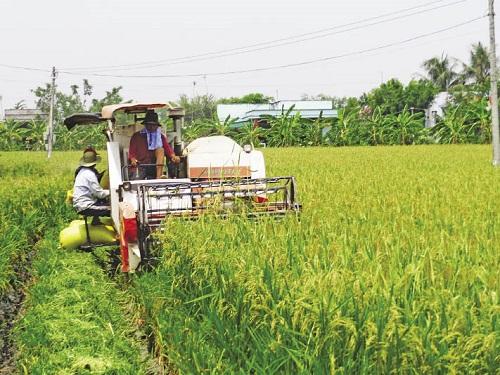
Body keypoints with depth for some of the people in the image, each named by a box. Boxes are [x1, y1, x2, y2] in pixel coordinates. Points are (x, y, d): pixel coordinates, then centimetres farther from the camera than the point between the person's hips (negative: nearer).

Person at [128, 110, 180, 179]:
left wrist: (173, 156, -16)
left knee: (160, 150, -25)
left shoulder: (161, 136, 20)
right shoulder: (137, 136, 14)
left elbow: (167, 148, 6)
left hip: (156, 167, 1)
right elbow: (132, 152, 9)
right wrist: (133, 160, -14)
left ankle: (159, 177, -36)